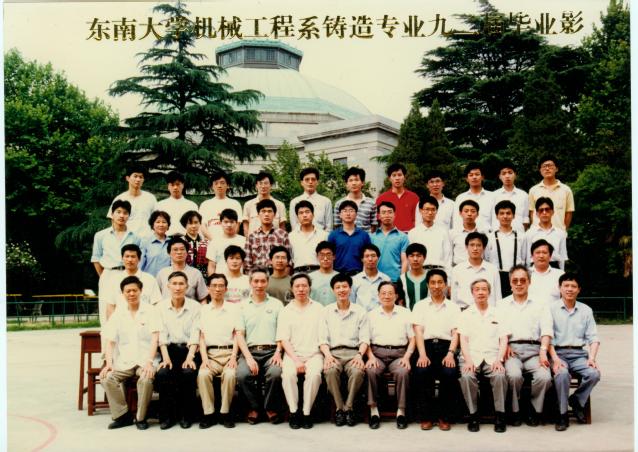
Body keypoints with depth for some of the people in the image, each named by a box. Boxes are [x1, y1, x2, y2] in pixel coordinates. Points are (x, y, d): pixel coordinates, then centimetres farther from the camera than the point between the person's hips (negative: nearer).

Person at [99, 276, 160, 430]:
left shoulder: (149, 311, 3)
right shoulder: (117, 315, 12)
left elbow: (155, 338, -6)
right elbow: (110, 341, 7)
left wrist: (149, 362, -19)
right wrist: (109, 363, -10)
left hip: (145, 360, -3)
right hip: (124, 361, 3)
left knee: (146, 379, -33)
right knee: (106, 378, -24)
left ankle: (141, 417, -11)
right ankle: (122, 415, -7)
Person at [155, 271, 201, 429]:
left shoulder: (195, 306, 4)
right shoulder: (161, 306, 7)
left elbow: (195, 335, -4)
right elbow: (162, 335, -1)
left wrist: (190, 357, -18)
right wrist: (166, 358, -15)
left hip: (188, 349, -1)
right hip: (169, 349, 1)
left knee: (189, 372, -30)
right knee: (162, 373, -29)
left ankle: (187, 415, -11)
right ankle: (167, 415, -11)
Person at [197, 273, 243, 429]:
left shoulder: (234, 308, 12)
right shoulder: (203, 310, 14)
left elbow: (238, 335, 4)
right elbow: (201, 337, 7)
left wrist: (233, 357, -10)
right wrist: (204, 359, -9)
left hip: (228, 353, -1)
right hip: (210, 354, 1)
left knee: (230, 374, -31)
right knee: (203, 374, -30)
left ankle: (225, 413, -16)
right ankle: (209, 413, -19)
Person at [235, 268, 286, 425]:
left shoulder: (276, 304, 15)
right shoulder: (242, 305, 13)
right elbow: (239, 335, 4)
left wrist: (278, 352, -8)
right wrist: (248, 357, -10)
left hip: (271, 351, 0)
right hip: (249, 350, 0)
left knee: (275, 373, -31)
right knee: (242, 374, -30)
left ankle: (271, 408, -4)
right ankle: (254, 407, -3)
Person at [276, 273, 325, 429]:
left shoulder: (319, 309, 14)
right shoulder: (286, 312, 13)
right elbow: (284, 339, 3)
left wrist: (326, 355, -10)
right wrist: (296, 360, -11)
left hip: (313, 353, 0)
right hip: (292, 353, 0)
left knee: (314, 374, -31)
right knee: (288, 373, -30)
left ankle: (306, 413, -17)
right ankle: (293, 412, -16)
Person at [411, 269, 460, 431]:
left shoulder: (453, 307, 18)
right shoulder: (420, 306, 17)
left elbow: (455, 333, 6)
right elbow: (418, 332, 4)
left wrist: (450, 353, -13)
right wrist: (422, 354, -13)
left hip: (446, 346, 0)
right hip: (426, 346, 0)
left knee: (450, 372, -30)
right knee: (421, 371, -31)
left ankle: (444, 416, -12)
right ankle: (426, 416, -16)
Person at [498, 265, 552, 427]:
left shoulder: (540, 305, 19)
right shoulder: (501, 305, 20)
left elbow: (546, 330, 5)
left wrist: (543, 351, -11)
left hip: (533, 349, 1)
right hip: (511, 349, -1)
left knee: (544, 377, -28)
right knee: (514, 375, -32)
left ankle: (535, 410, -3)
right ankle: (515, 411, -8)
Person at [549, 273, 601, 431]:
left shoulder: (586, 310, 14)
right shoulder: (551, 308, 3)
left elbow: (593, 337, 9)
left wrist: (592, 357, -8)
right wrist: (555, 358, -17)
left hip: (579, 354, 3)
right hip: (558, 352, -3)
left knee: (594, 373, -25)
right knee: (562, 374, -33)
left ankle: (576, 400, 3)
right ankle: (563, 414, -15)